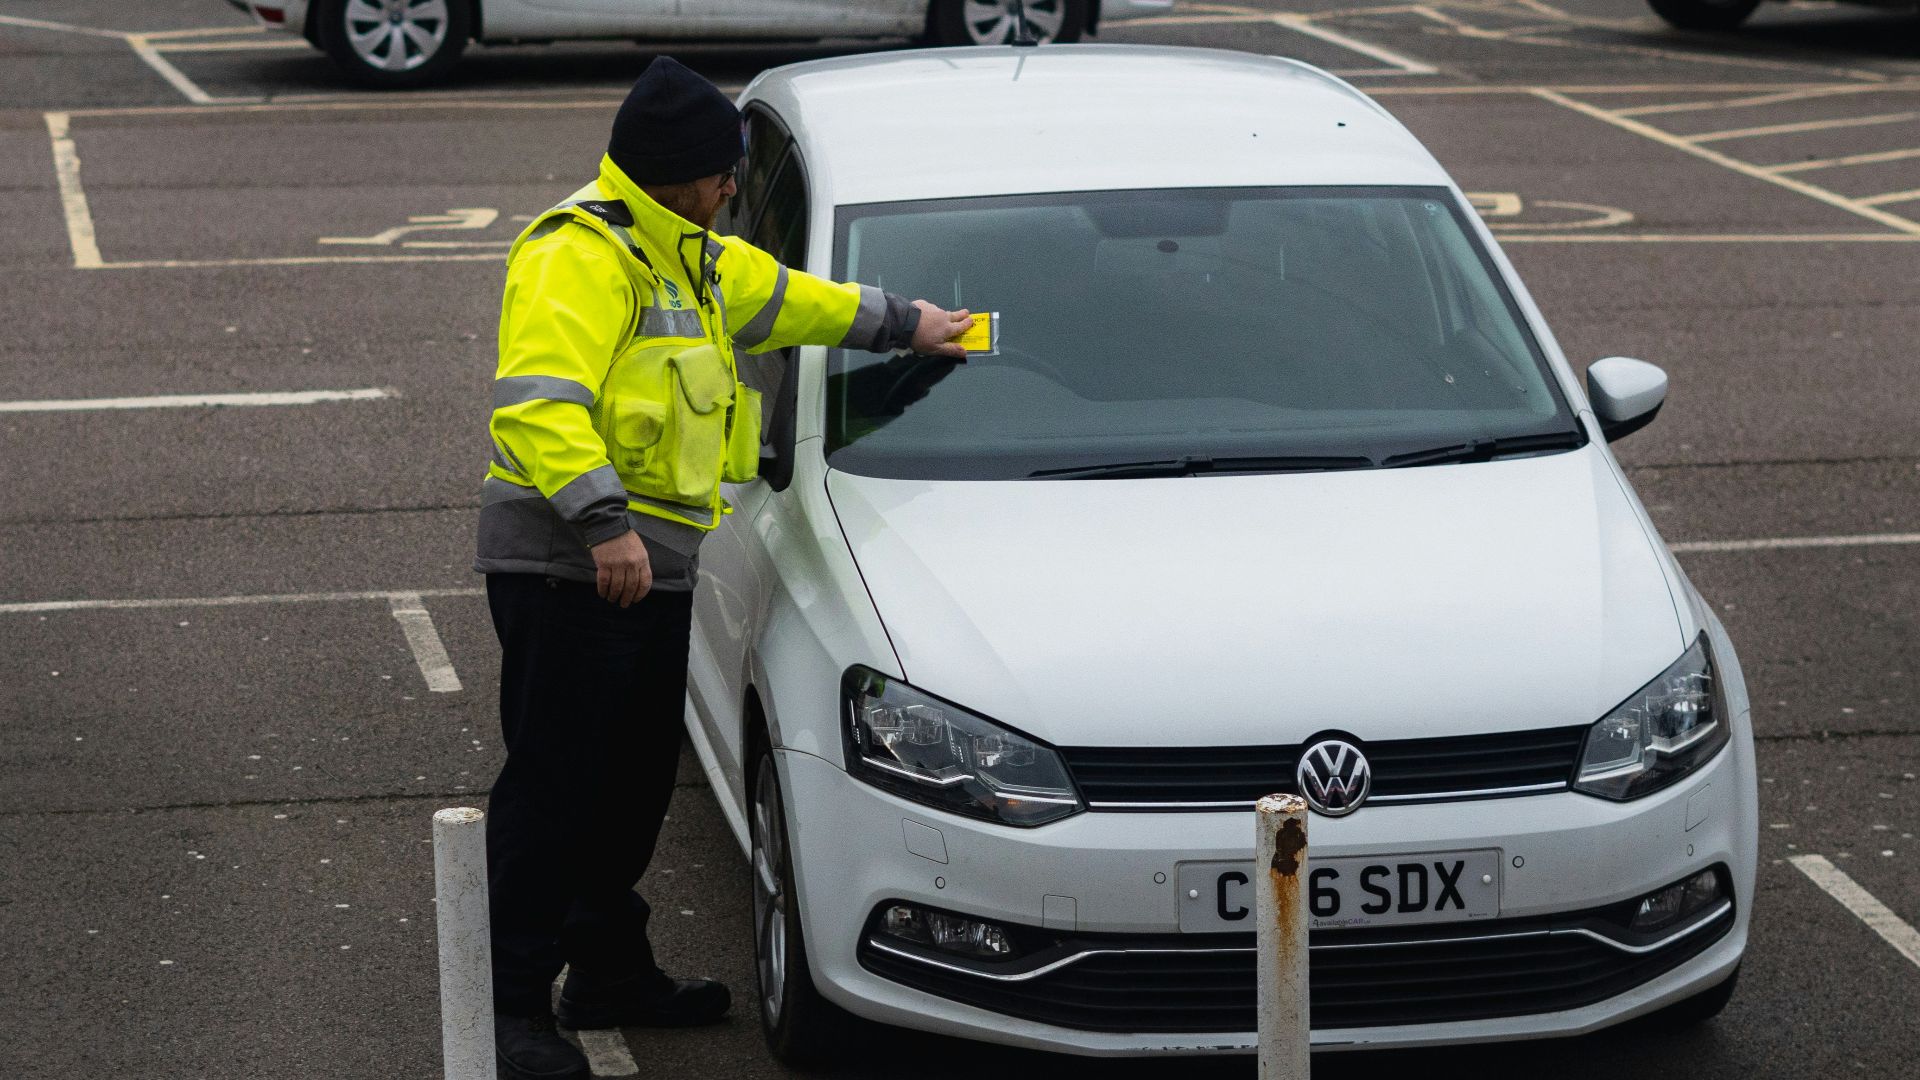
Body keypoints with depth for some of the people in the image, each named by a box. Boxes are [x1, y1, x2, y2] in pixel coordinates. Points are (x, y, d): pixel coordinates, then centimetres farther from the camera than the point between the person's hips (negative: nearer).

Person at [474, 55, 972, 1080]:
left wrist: (902, 322, 45)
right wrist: (603, 519, -33)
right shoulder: (580, 255, -15)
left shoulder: (688, 257, 19)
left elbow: (780, 296, 37)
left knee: (635, 783, 16)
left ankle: (610, 971, 28)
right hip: (568, 569, -10)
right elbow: (537, 401, -26)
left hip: (653, 568, 10)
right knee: (554, 785, -7)